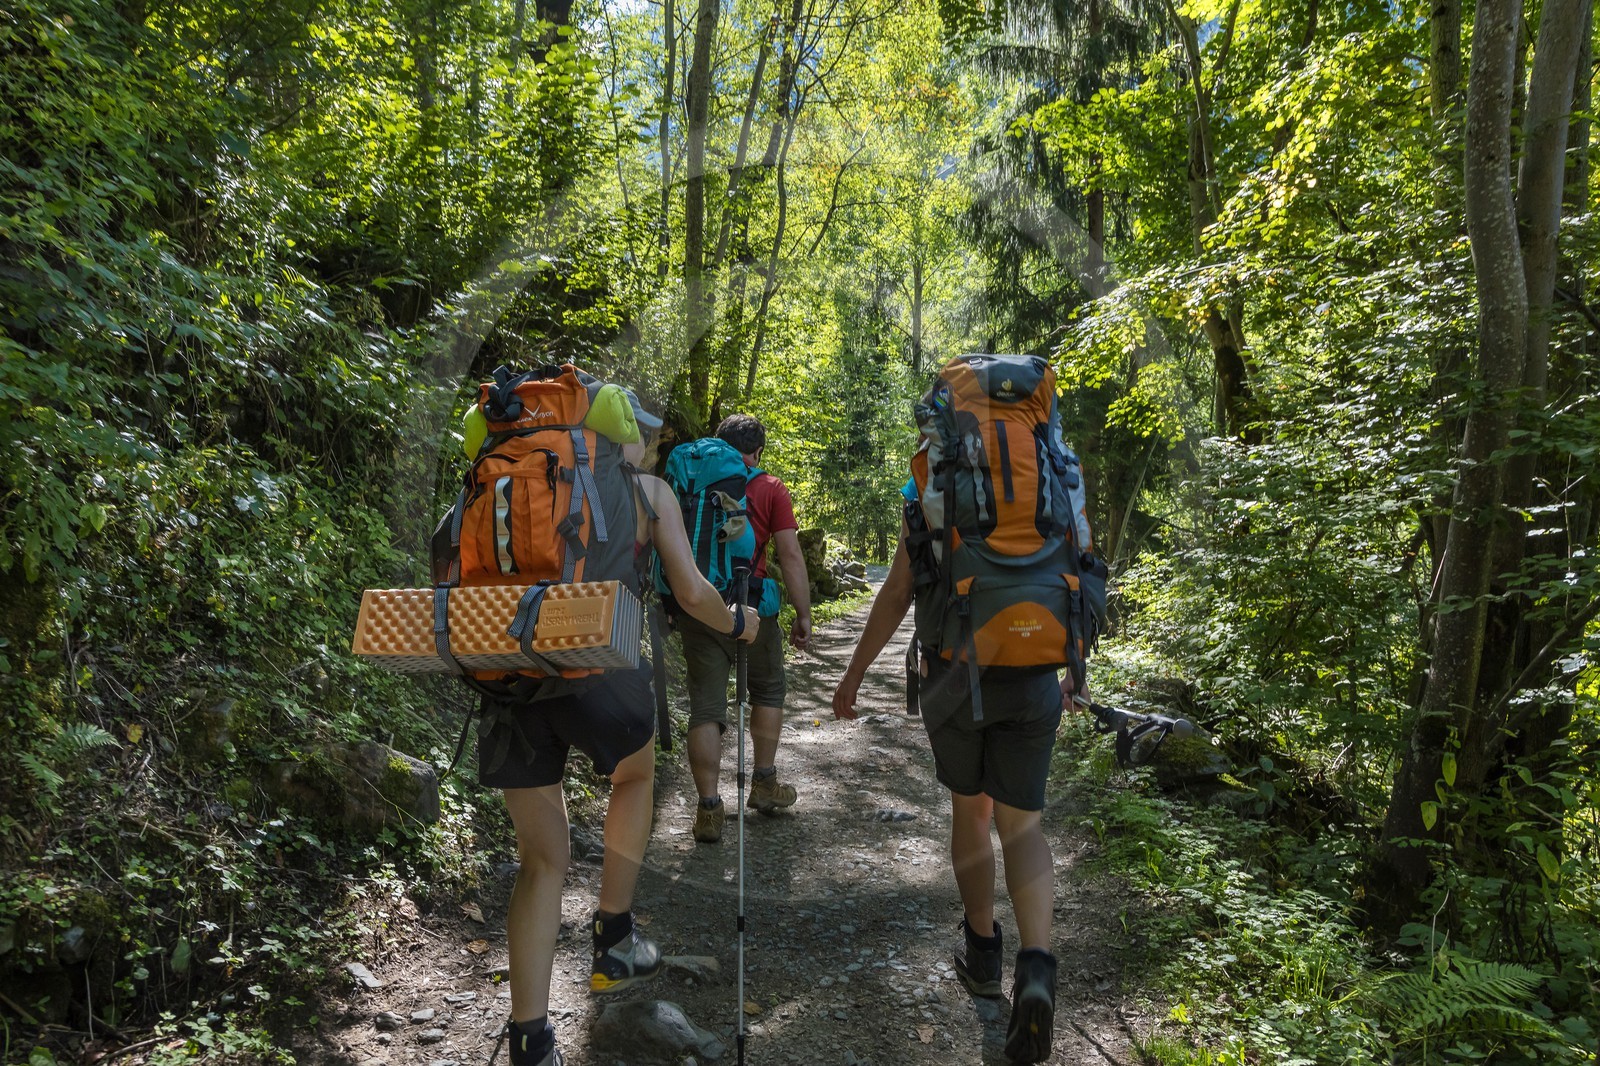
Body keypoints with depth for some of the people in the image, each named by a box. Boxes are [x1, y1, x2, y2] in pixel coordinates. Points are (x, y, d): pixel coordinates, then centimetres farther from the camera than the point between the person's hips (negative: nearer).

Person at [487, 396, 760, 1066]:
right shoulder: (649, 490, 10)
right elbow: (691, 593, 7)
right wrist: (738, 626, 26)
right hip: (597, 664, -3)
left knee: (541, 861, 16)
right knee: (636, 775, 32)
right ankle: (614, 942, 33)